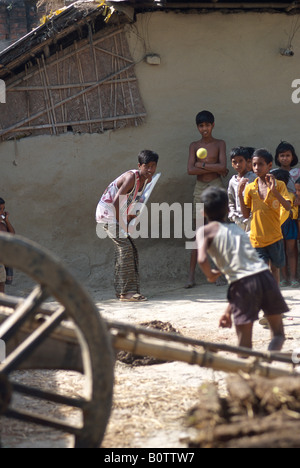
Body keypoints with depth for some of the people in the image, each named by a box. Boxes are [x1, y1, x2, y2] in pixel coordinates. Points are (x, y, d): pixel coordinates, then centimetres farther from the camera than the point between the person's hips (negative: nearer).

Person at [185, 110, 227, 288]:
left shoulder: (220, 144, 5)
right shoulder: (194, 145, 9)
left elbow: (223, 166, -10)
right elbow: (190, 170, -4)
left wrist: (202, 164, -8)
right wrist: (213, 168, -9)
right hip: (200, 188, 2)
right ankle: (191, 275, -2)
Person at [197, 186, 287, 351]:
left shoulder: (206, 231, 8)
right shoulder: (236, 228, 26)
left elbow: (202, 260, -12)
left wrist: (210, 275, 12)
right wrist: (229, 310, 31)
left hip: (242, 283, -4)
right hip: (265, 275, 4)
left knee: (245, 344, 4)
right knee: (278, 334, 15)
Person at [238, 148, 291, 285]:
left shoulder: (279, 185, -3)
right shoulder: (250, 188, 2)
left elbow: (288, 207, -16)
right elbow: (246, 214, 3)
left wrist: (274, 191, -28)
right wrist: (240, 194, -7)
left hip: (274, 237, 0)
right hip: (257, 237, 0)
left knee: (275, 268, 12)